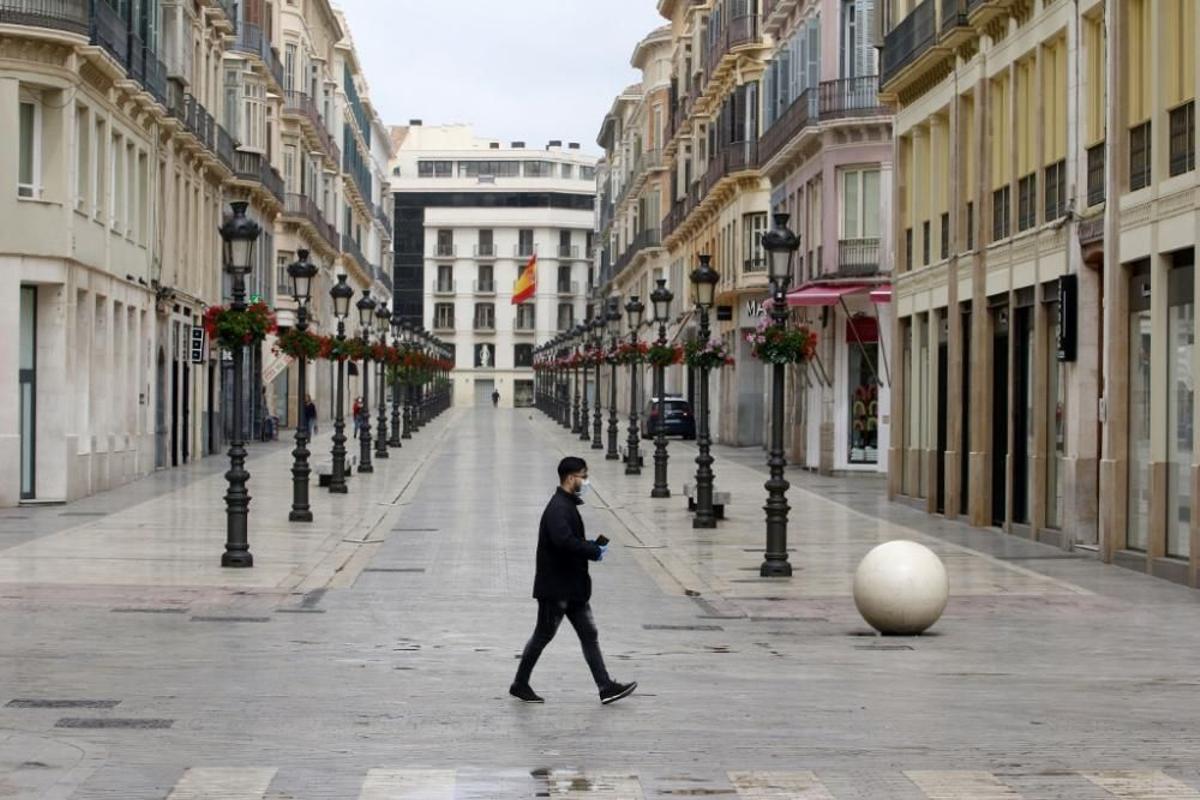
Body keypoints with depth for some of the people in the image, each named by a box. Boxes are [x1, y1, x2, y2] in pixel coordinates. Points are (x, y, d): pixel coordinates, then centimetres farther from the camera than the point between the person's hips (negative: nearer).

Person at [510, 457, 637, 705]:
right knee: (543, 635, 2)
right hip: (555, 588, -10)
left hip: (572, 587, 10)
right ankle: (520, 684, 16)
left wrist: (593, 546, 3)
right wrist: (595, 551, -21)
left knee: (589, 634, 6)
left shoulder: (568, 506, 14)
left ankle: (606, 687, 5)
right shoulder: (558, 508, -19)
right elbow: (564, 541, -33)